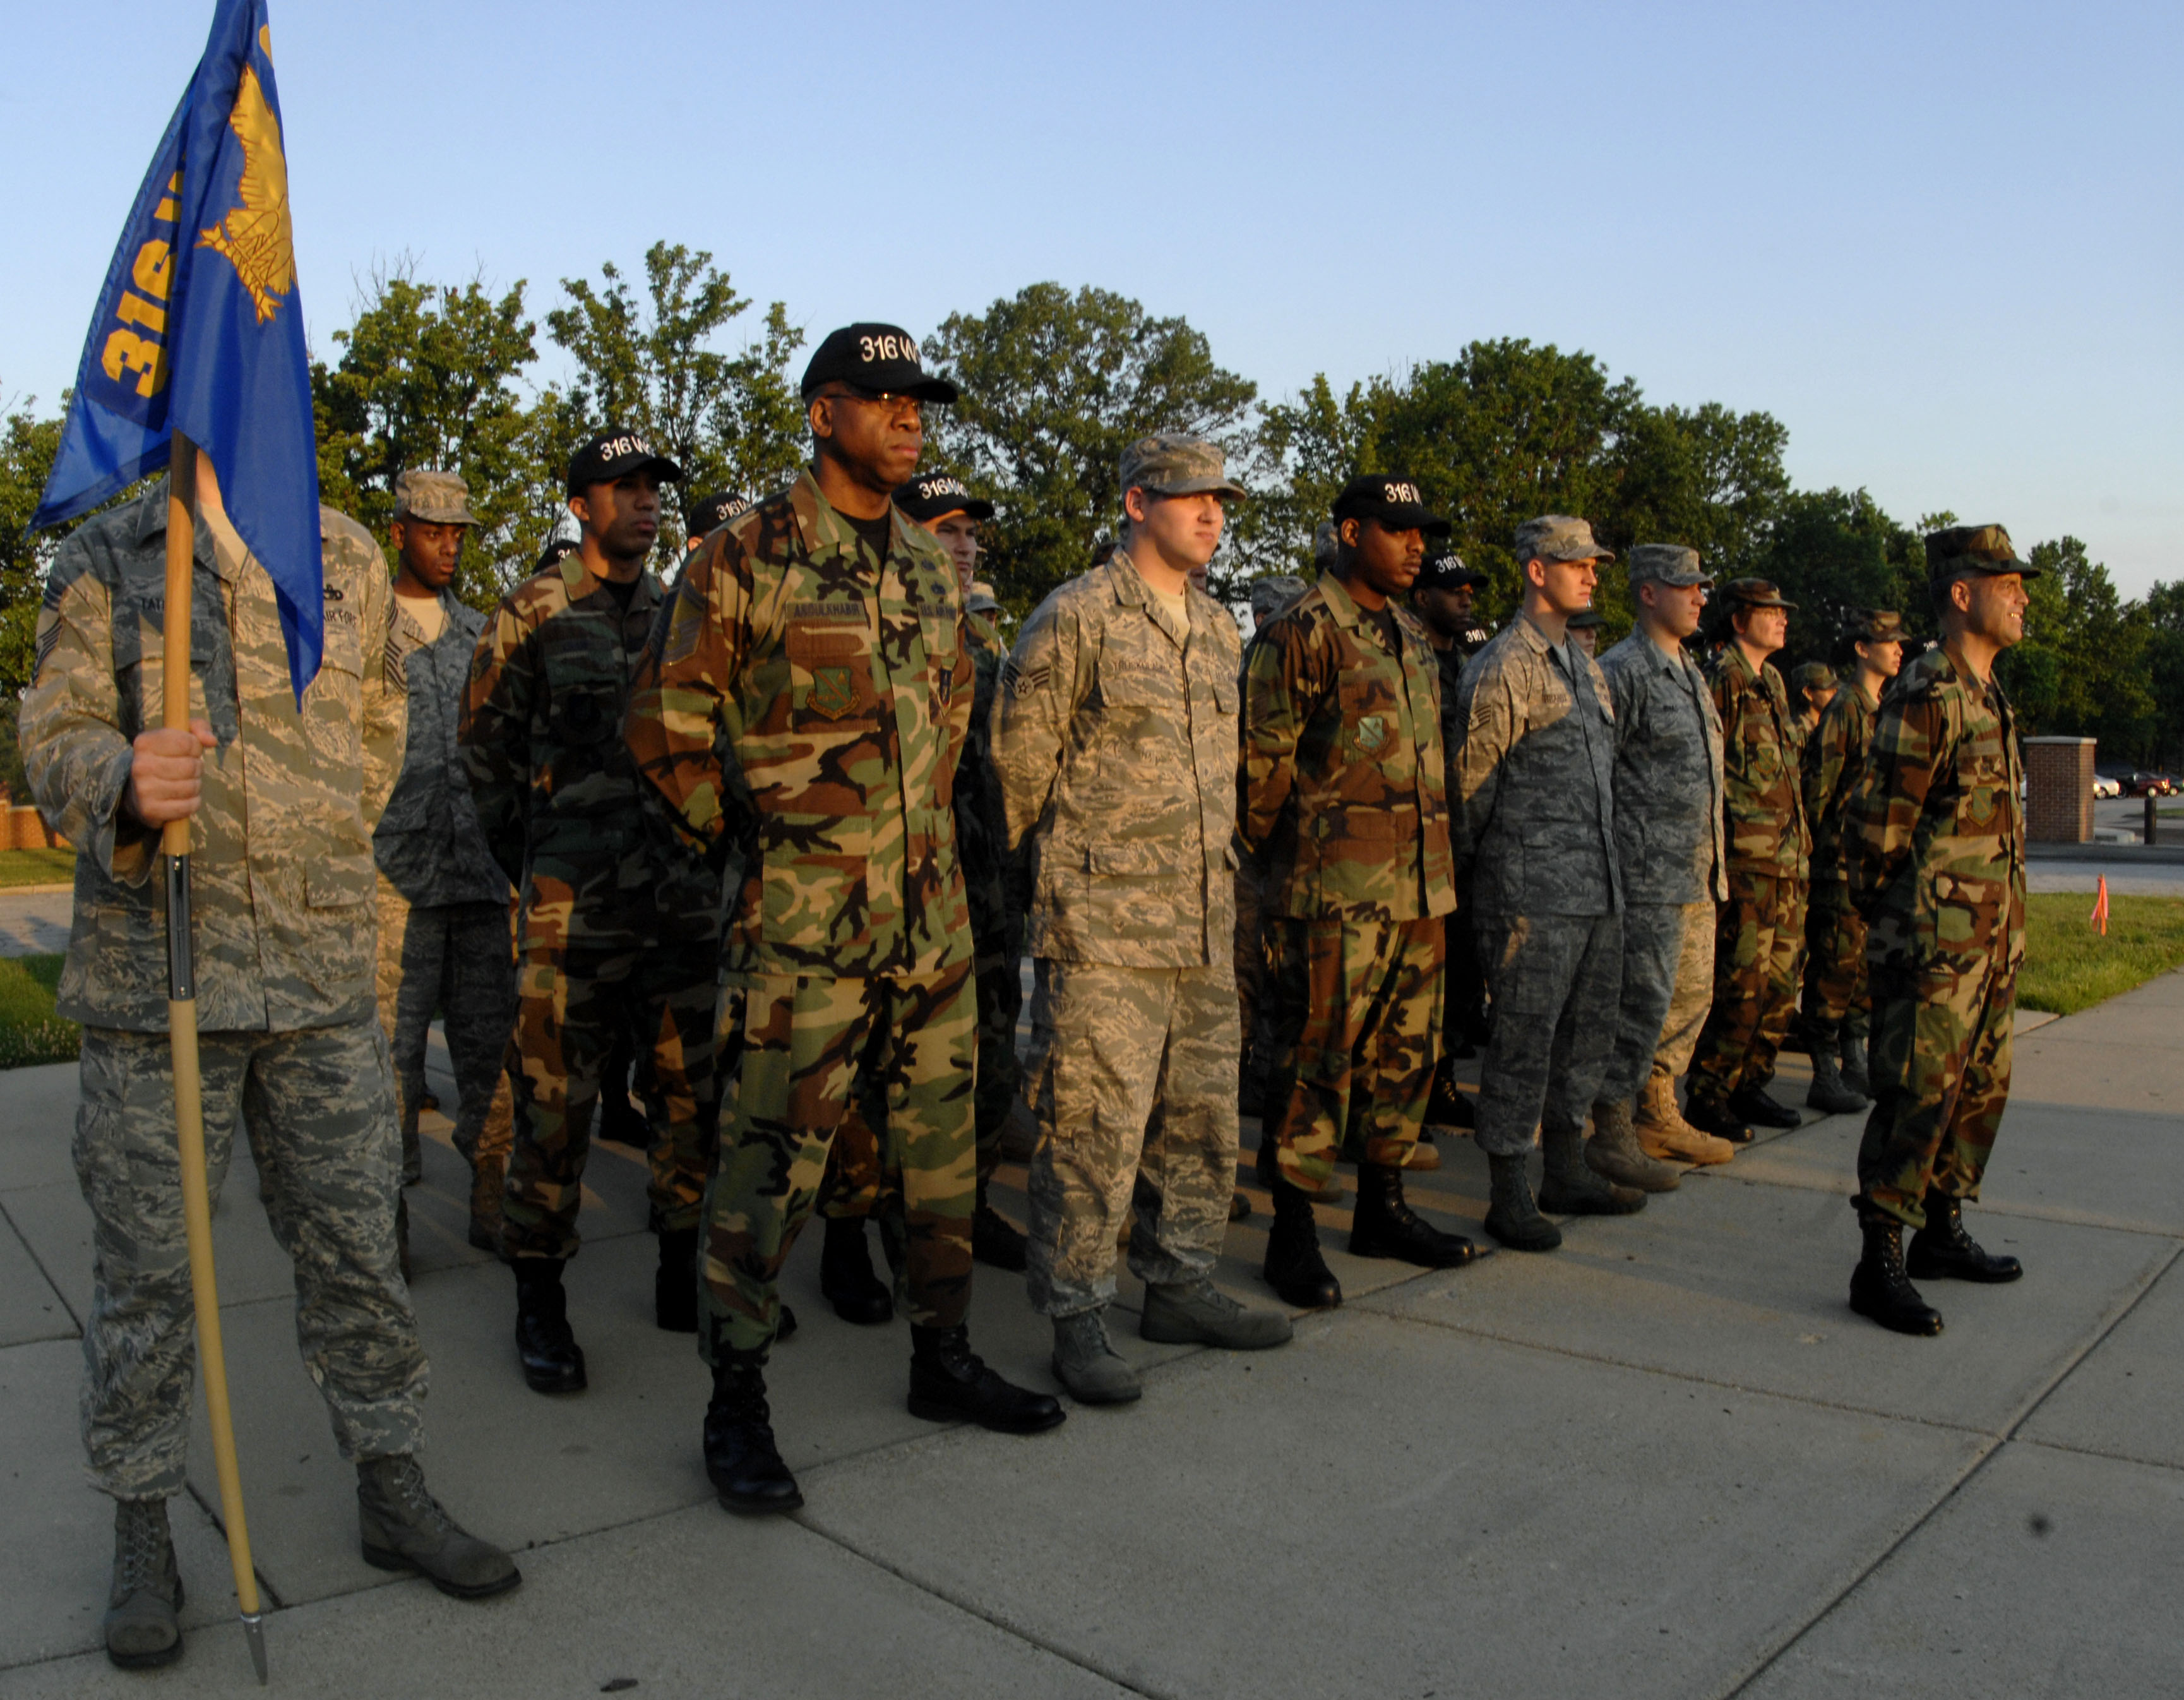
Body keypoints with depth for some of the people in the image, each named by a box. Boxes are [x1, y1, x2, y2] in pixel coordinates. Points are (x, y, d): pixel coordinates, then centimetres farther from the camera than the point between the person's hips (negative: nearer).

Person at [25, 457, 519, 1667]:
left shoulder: (349, 557, 11)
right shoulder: (104, 558, 3)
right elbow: (56, 738, -3)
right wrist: (123, 784, -25)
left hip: (326, 979, 2)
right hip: (153, 974, -2)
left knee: (354, 1242, 9)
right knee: (148, 1264, 6)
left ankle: (391, 1490, 24)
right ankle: (142, 1531, 24)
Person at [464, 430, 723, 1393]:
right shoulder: (533, 616, 1)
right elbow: (487, 752, 4)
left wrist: (703, 847, 13)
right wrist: (536, 868, 5)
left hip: (687, 896, 5)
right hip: (575, 907, -4)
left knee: (696, 1093, 8)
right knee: (555, 1102, -1)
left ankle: (684, 1276, 23)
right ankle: (540, 1303, 13)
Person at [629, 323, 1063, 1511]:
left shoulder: (931, 568, 13)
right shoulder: (746, 557, -7)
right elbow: (663, 726, -6)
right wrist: (746, 836, -2)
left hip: (930, 911, 7)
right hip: (802, 920, -6)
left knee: (938, 1139, 14)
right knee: (771, 1157, -1)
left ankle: (943, 1357, 30)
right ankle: (736, 1404, 13)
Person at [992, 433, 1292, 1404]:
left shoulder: (1220, 631, 16)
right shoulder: (1075, 618, -7)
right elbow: (1018, 767, -4)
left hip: (1203, 925, 8)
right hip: (1102, 926, -7)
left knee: (1202, 1116, 13)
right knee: (1095, 1125, -5)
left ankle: (1180, 1289, 29)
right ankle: (1077, 1321, 8)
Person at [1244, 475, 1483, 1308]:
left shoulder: (1413, 637, 18)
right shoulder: (1303, 632, -8)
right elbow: (1263, 761, -9)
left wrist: (1436, 860, 19)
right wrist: (1286, 857, -1)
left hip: (1420, 886, 8)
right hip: (1336, 891, -8)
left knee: (1404, 1052, 13)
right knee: (1319, 1056, -4)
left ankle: (1382, 1208, 27)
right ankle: (1293, 1233, 6)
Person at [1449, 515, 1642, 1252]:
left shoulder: (1584, 665, 17)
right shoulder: (1502, 667, -10)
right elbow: (1469, 780, -9)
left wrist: (1609, 869, 21)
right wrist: (1468, 870, -3)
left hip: (1597, 886, 9)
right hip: (1533, 891, -9)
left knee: (1589, 1028, 15)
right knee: (1523, 1039, -4)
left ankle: (1568, 1172, 28)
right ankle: (1509, 1195, 6)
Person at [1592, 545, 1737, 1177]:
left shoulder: (1692, 674, 19)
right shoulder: (1622, 672, -10)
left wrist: (1714, 857, 22)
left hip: (1697, 872, 9)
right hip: (1649, 872, -9)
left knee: (1691, 996, 13)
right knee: (1645, 1000, -7)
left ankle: (1658, 1117, 24)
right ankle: (1612, 1134, 2)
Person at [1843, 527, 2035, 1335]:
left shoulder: (1989, 696, 16)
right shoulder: (1926, 696, -14)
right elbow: (1876, 823, -15)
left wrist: (2006, 928, 19)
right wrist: (1897, 924, -6)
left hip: (1993, 940, 10)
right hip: (1935, 944, -10)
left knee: (1981, 1087, 16)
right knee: (1919, 1096, -8)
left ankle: (1942, 1233, 29)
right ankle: (1879, 1266, -1)